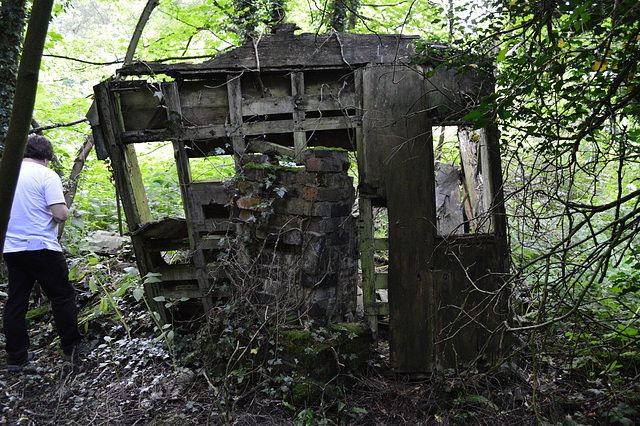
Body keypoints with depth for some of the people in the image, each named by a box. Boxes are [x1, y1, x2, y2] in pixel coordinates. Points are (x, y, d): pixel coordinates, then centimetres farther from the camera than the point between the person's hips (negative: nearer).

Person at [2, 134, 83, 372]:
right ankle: (72, 348, 11)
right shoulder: (47, 175, -8)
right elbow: (61, 214, -16)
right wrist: (63, 212, 5)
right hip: (41, 246, -6)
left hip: (10, 249, 6)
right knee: (62, 296, 5)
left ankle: (16, 357, 17)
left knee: (15, 302, 11)